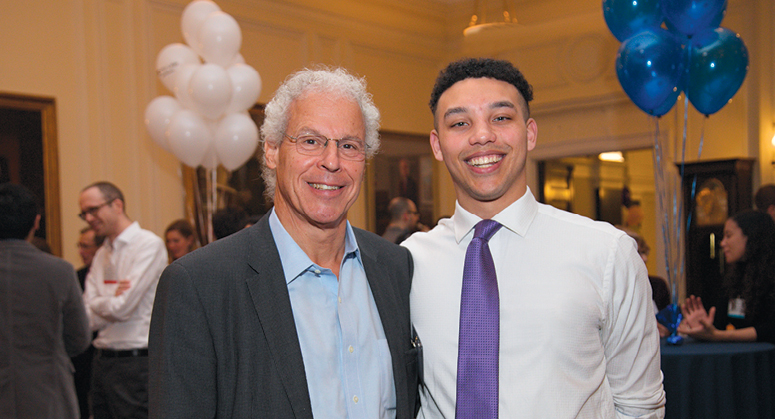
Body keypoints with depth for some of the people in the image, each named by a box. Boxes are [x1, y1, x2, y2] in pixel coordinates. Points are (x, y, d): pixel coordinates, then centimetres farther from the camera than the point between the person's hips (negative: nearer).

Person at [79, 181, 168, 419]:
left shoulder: (148, 245, -9)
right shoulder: (101, 254, 13)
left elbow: (122, 308, -16)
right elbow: (89, 319, 6)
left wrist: (96, 303, 2)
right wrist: (110, 300, -10)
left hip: (136, 361, -7)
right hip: (102, 361, 7)